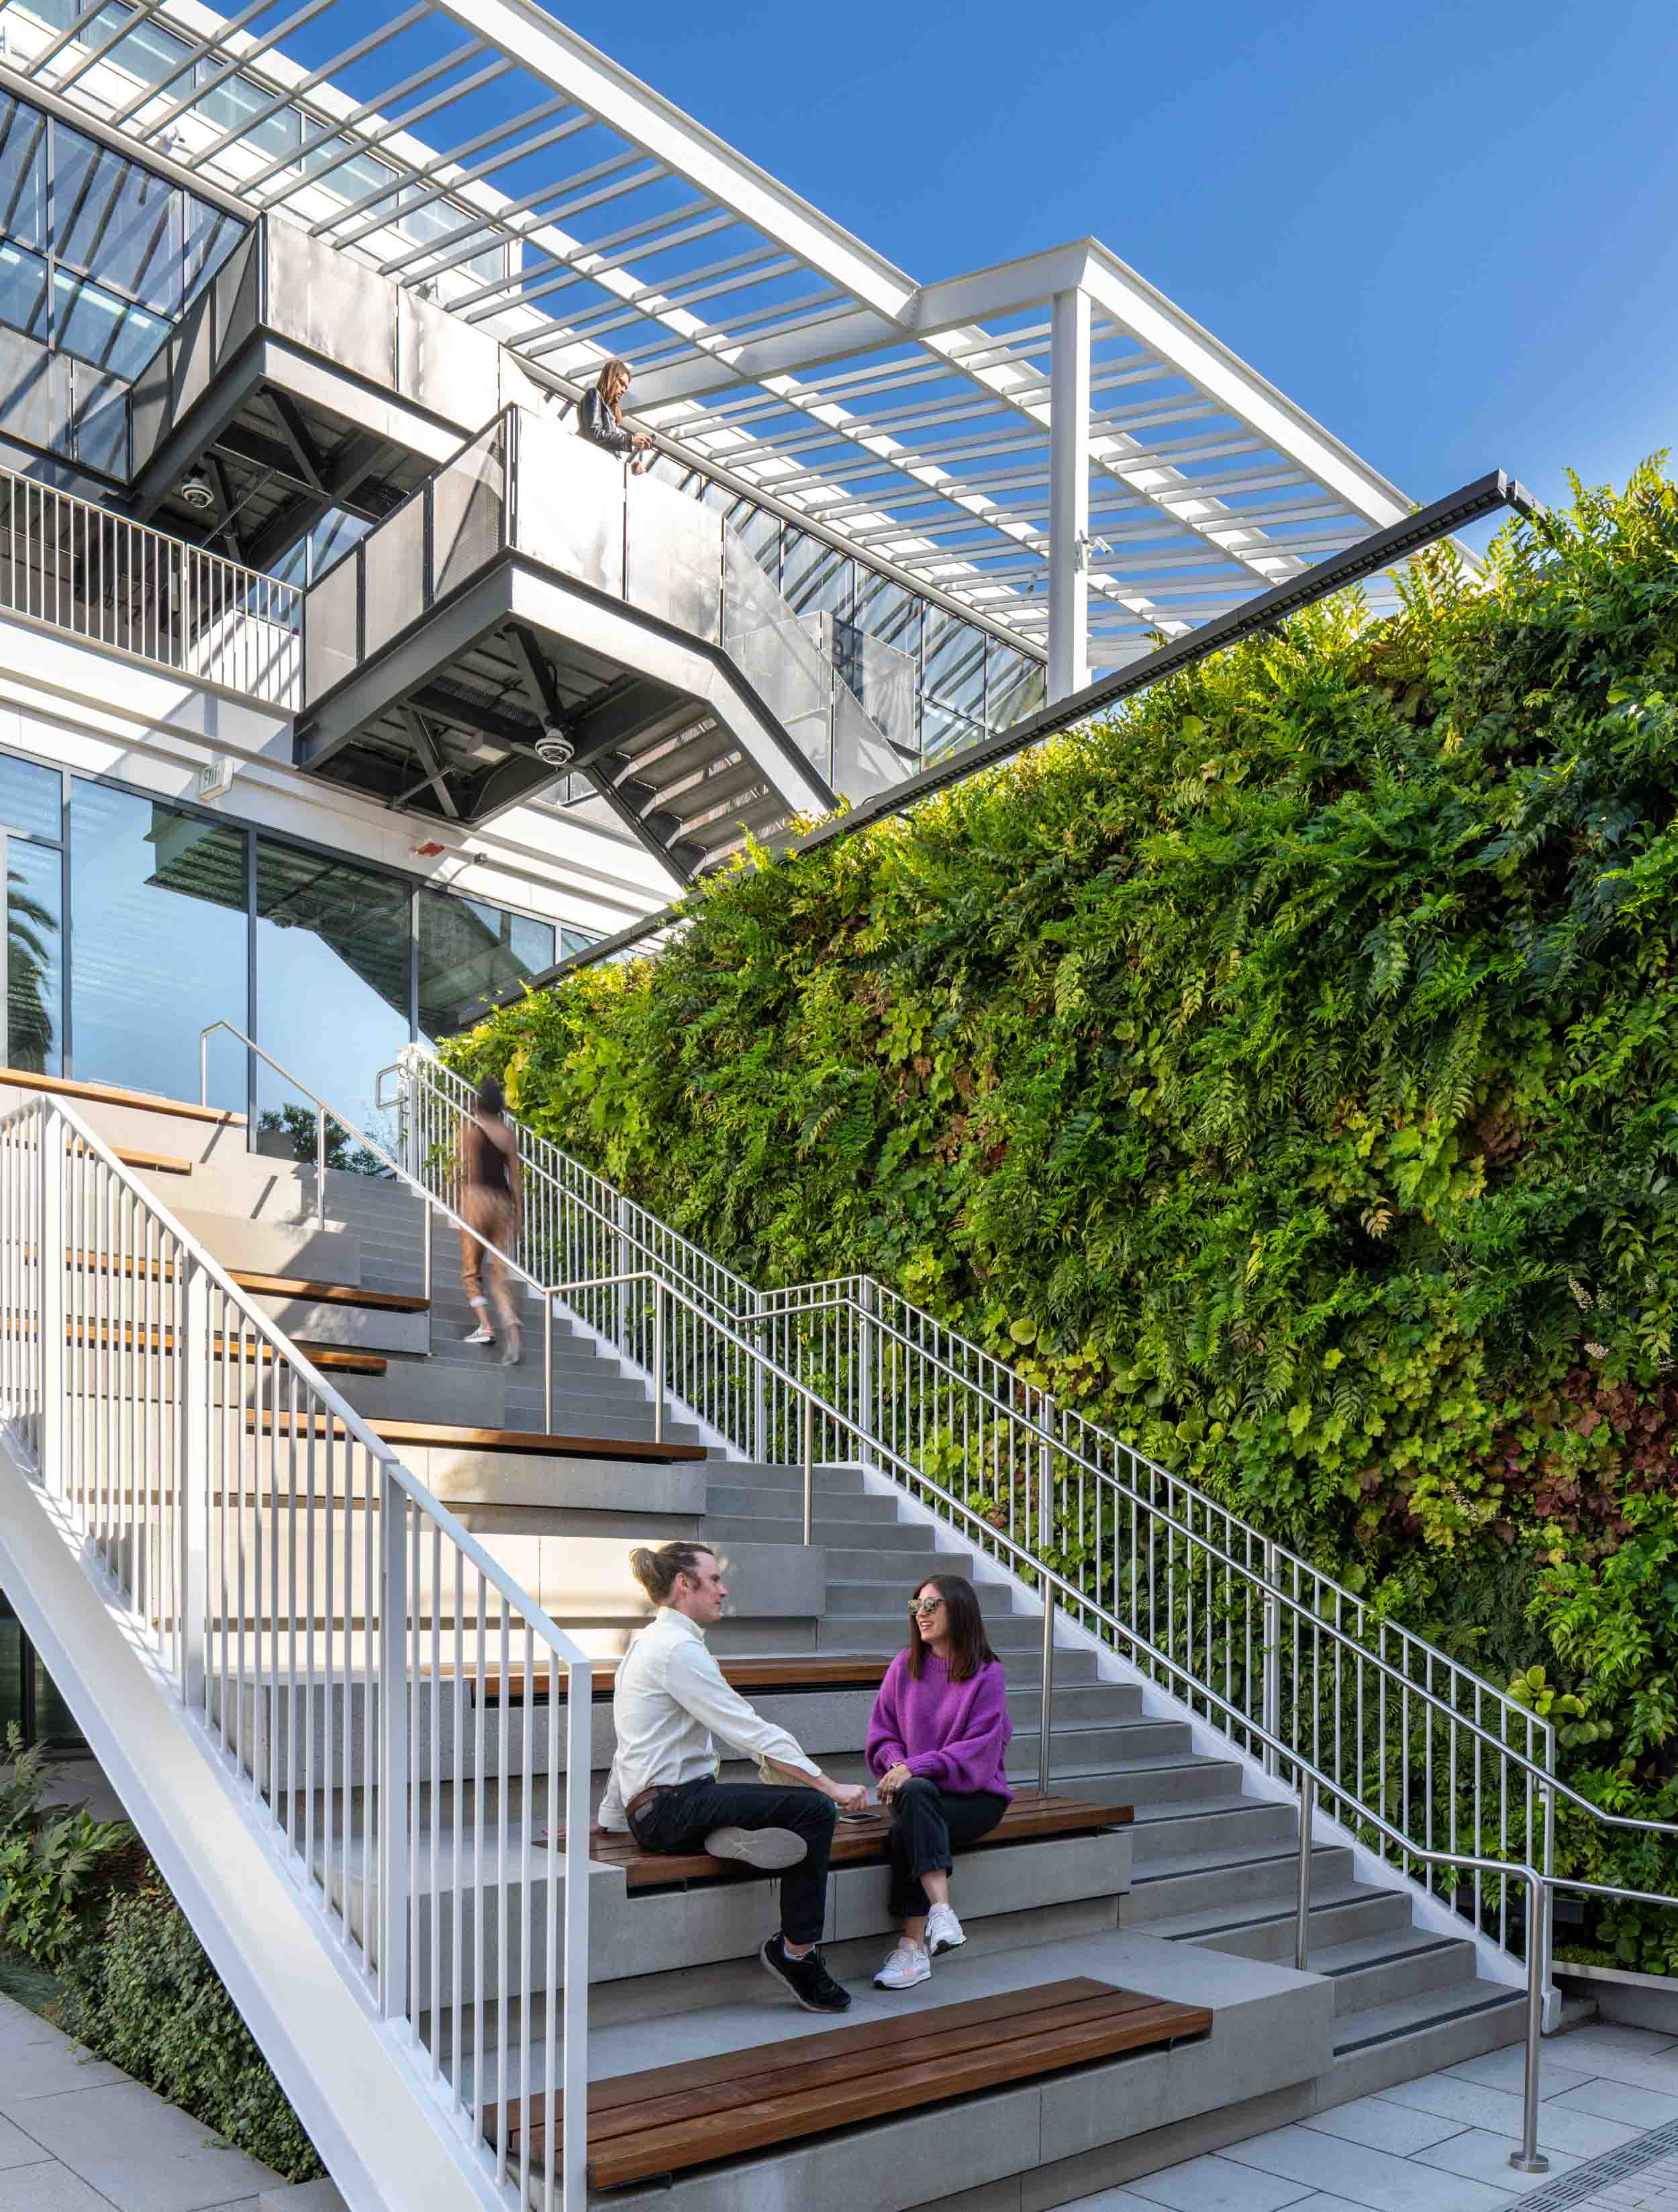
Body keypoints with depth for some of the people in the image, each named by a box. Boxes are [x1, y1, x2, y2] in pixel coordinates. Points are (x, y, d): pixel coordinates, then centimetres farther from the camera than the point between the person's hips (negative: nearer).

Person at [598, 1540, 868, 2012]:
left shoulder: (648, 1643, 17)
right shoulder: (679, 1648, -14)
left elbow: (634, 1745, 25)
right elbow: (751, 1732, -19)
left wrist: (612, 1818, 33)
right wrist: (830, 1786, -18)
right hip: (672, 1807, -10)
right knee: (815, 1808, -17)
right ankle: (796, 1951, -6)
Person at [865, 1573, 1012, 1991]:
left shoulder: (986, 1674, -4)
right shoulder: (905, 1666, 9)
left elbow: (979, 1751, -11)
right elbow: (882, 1732, 11)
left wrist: (915, 1767, -20)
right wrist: (897, 1763, -12)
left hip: (975, 1795, -3)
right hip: (919, 1794, 3)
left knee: (907, 1829, -32)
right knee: (915, 1793, -34)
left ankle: (914, 1948, -32)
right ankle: (941, 1910, -39)